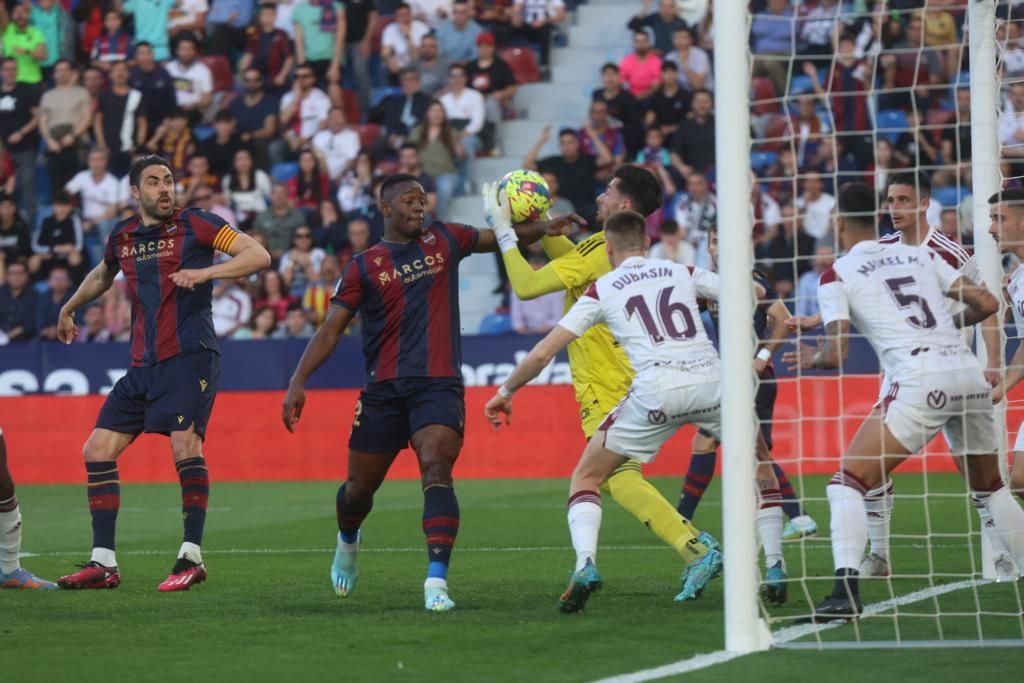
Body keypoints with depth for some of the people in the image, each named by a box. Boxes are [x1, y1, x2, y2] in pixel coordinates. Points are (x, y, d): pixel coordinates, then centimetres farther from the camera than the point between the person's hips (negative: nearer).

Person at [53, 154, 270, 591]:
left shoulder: (194, 225, -3)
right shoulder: (121, 238, 13)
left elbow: (258, 255, -10)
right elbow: (102, 276, 36)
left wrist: (204, 273, -22)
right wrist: (68, 310, 46)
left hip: (190, 355, -6)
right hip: (143, 365, 6)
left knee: (185, 443, -24)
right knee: (98, 450, 1)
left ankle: (192, 556, -15)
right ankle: (103, 563, 6)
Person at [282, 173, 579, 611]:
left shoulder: (444, 240, 10)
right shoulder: (364, 267, 4)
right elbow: (330, 331, 3)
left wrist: (543, 228, 2)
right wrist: (298, 382, -8)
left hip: (439, 386, -1)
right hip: (383, 390, 1)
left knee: (437, 471, -23)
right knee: (360, 487, 11)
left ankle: (437, 581, -32)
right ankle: (347, 543, 46)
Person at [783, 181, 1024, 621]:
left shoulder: (838, 275, 6)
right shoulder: (920, 255, 20)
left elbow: (835, 355, -2)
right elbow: (986, 304, 18)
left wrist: (811, 358, 21)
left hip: (920, 383, -5)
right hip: (969, 374, 5)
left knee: (849, 482, -1)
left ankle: (846, 592, -18)